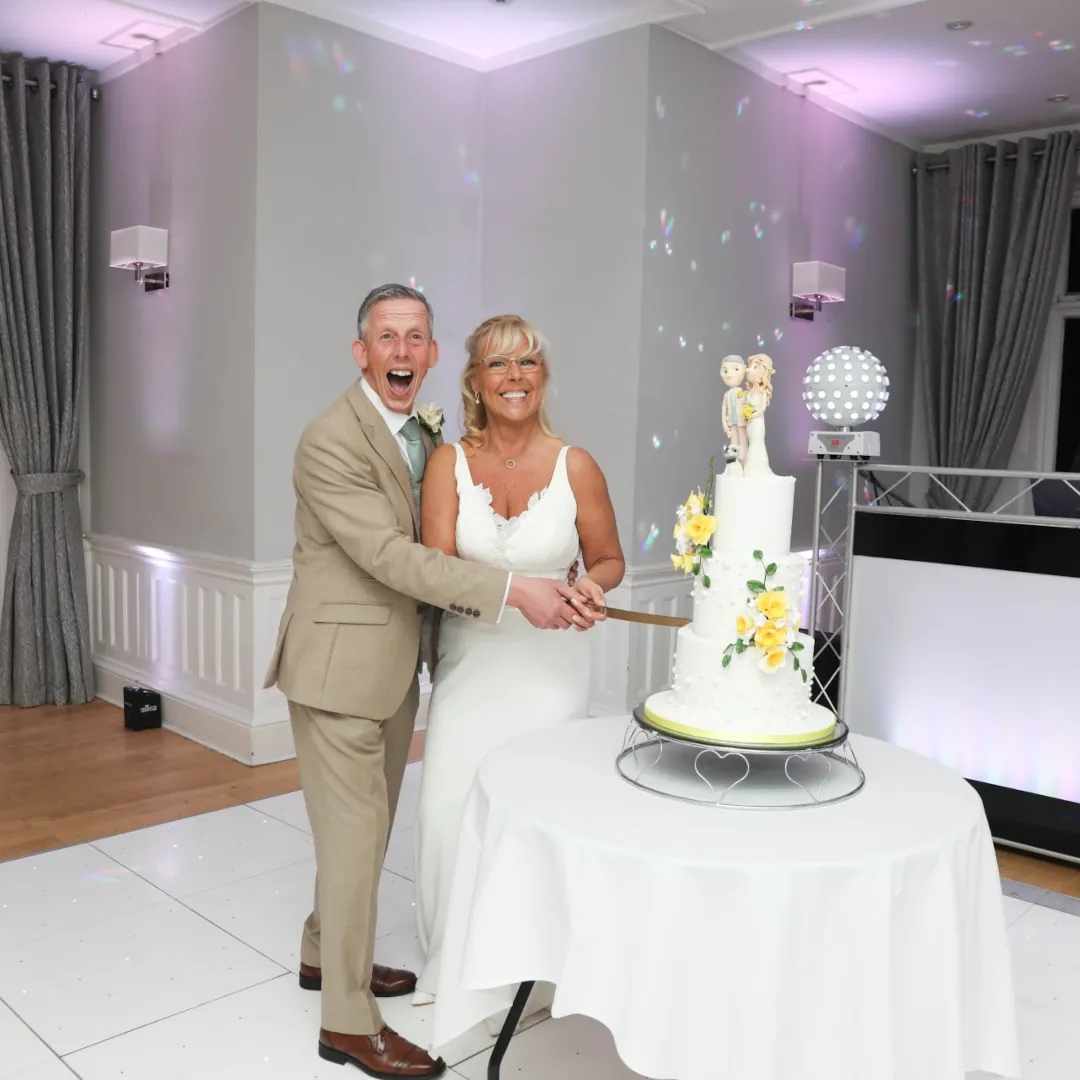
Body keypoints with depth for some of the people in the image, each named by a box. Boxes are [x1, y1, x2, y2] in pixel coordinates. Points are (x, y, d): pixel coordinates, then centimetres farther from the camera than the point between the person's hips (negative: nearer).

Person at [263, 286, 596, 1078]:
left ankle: (327, 953, 42)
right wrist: (513, 591, -29)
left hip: (394, 664, 8)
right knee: (355, 834, 0)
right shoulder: (331, 440, -18)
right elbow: (389, 555, -25)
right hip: (341, 664, -8)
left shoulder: (423, 436, 10)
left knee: (366, 825, 20)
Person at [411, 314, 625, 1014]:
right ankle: (449, 957, 23)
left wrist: (591, 584, -18)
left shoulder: (575, 467, -6)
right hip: (469, 659, 1)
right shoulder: (449, 463, -4)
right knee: (448, 805, -1)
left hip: (549, 665, -1)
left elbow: (609, 559, 6)